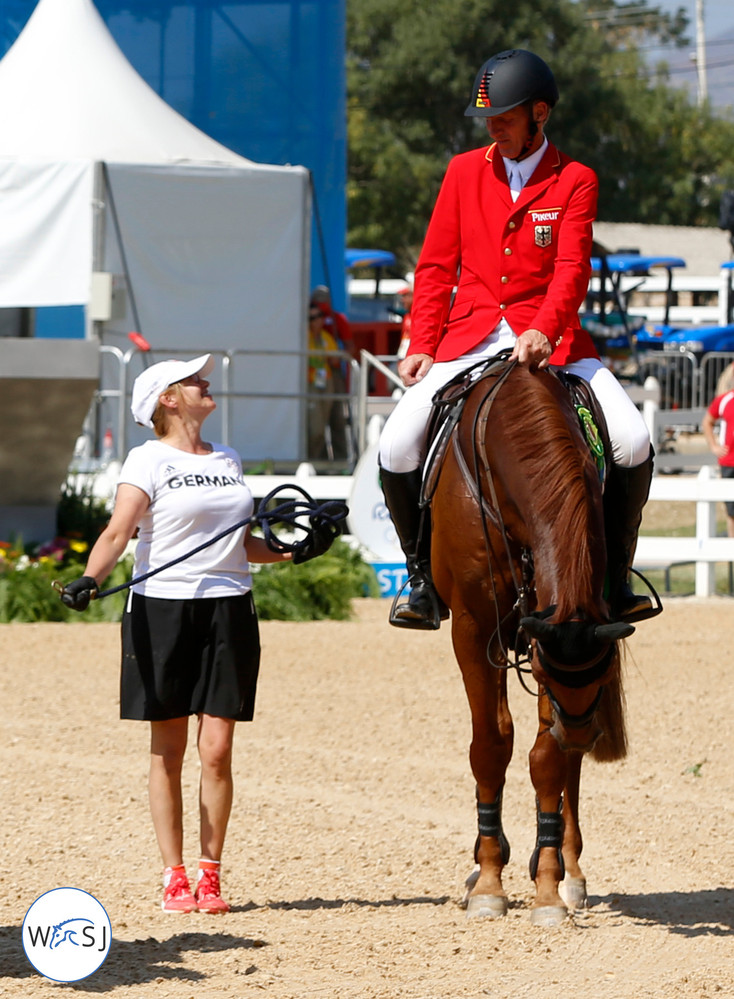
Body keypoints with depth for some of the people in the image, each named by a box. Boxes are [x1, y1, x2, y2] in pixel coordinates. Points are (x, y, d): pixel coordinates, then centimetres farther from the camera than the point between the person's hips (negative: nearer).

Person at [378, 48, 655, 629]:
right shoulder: (464, 172, 10)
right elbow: (436, 269, 10)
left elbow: (572, 269, -11)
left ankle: (614, 574, 0)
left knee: (633, 444, -20)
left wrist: (543, 331, -30)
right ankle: (426, 577, 3)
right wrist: (422, 346, -3)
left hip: (550, 340, -2)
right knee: (397, 450, -16)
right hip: (470, 338, 2)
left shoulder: (575, 181, 1)